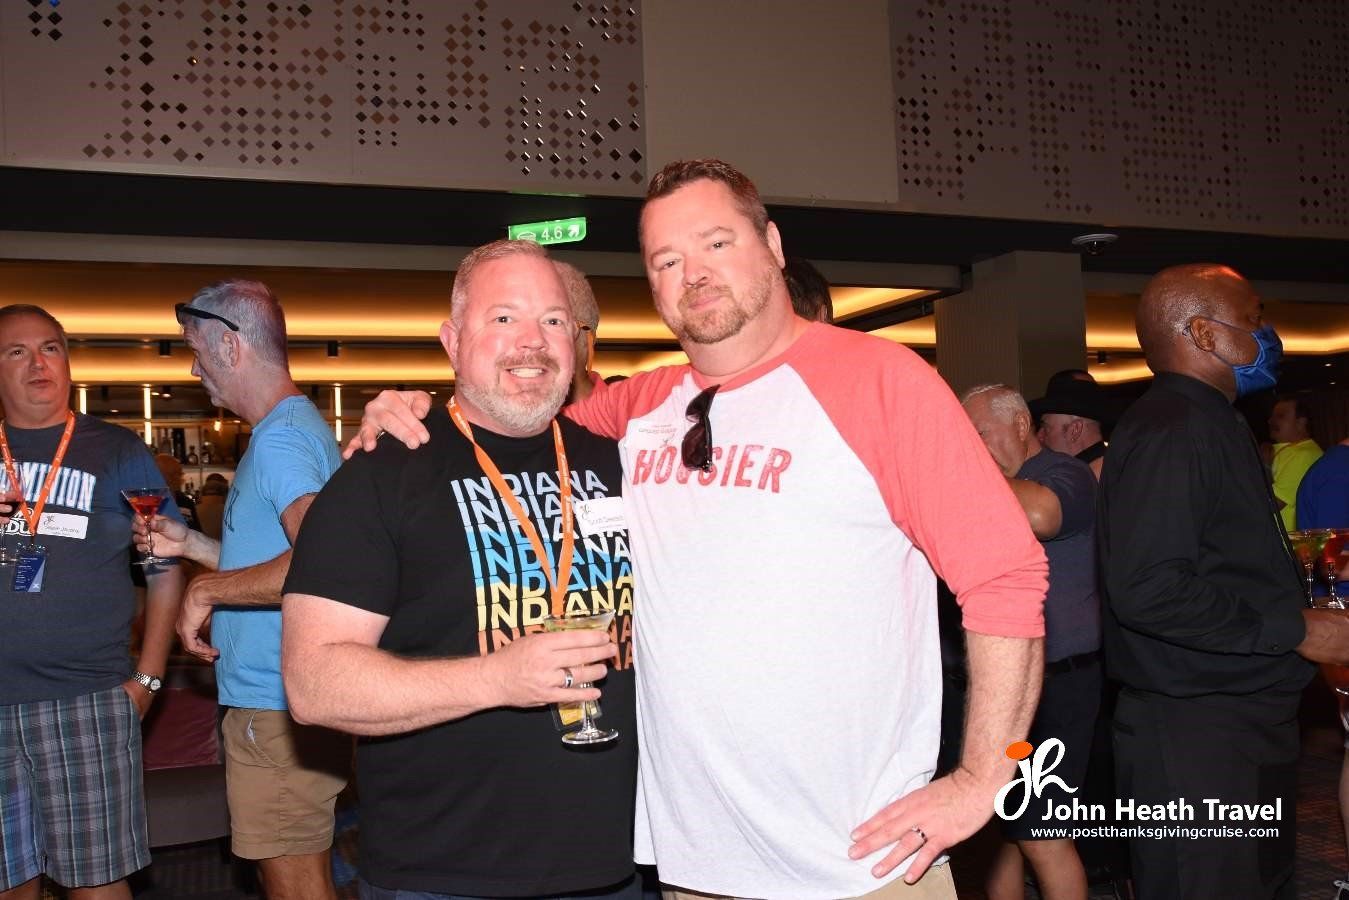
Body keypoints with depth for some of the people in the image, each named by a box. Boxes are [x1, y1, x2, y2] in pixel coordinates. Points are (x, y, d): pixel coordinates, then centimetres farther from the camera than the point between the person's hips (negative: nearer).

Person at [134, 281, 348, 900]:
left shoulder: (280, 437, -17)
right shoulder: (298, 427, 16)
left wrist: (208, 588, -21)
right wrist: (192, 545, 17)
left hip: (276, 710, -11)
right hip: (281, 702, 11)